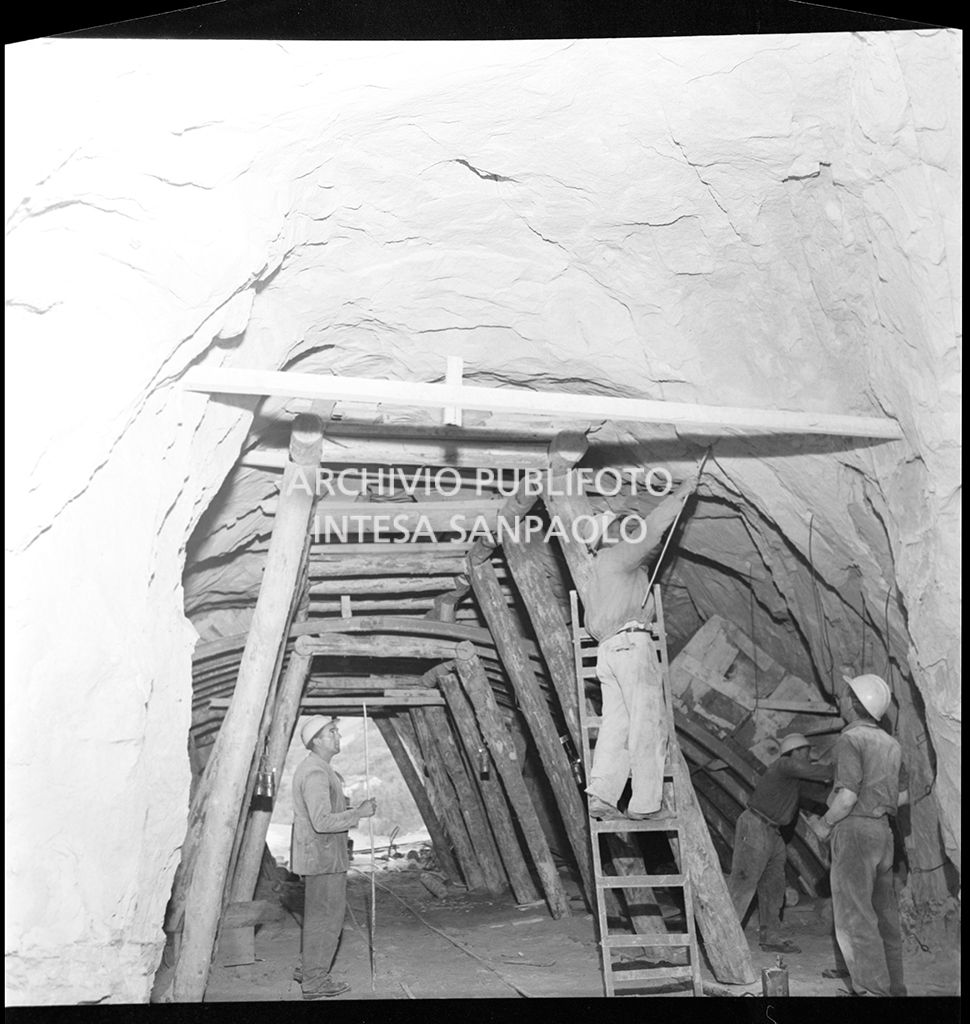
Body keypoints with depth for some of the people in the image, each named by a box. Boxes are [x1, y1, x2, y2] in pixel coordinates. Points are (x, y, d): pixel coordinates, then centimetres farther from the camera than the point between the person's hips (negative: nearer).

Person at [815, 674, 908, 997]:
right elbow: (902, 795, 18)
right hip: (882, 829, 9)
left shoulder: (851, 739, -13)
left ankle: (871, 988, -11)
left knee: (853, 914, -7)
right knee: (883, 913, 13)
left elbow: (847, 795, -20)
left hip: (854, 830, -8)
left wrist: (826, 823, -5)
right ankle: (893, 986, 18)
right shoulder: (890, 743, 12)